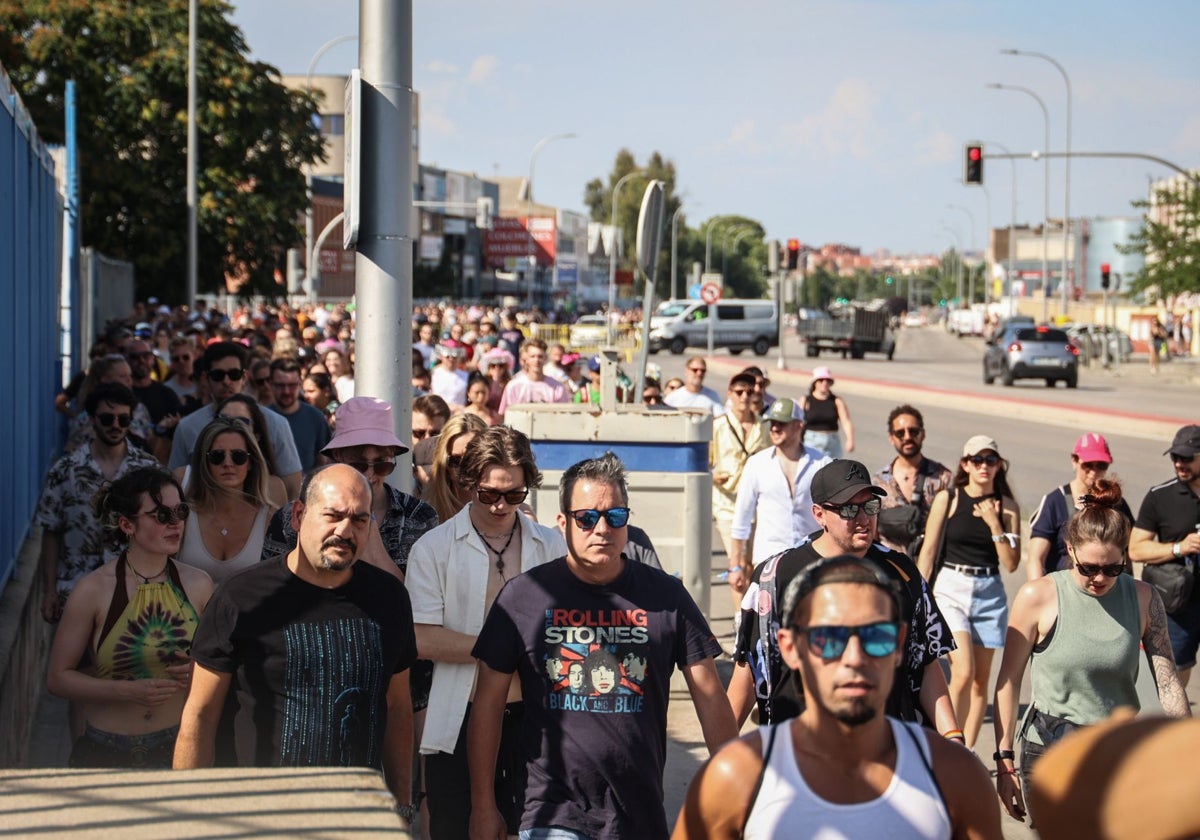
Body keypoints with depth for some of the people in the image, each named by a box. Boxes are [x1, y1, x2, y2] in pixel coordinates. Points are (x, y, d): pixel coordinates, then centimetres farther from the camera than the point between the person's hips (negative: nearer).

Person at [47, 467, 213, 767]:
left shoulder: (198, 585, 0)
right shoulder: (94, 590, -9)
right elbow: (58, 677, -5)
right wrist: (128, 691, -18)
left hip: (177, 750, 2)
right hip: (106, 753, -2)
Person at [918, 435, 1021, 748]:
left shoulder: (1007, 506, 4)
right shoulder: (947, 499, -2)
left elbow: (1011, 564, 0)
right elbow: (928, 551, 2)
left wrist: (994, 523, -10)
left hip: (989, 593, 3)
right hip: (950, 589, -3)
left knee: (981, 679, 6)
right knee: (964, 672, -17)